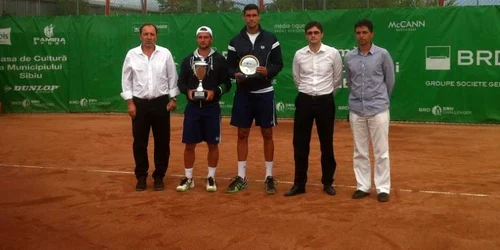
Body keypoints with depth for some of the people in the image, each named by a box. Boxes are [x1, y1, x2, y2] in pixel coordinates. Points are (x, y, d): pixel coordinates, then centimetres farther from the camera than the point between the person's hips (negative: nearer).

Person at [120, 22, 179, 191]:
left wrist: (173, 98, 0)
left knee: (162, 142, 4)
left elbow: (172, 78, 5)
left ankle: (159, 176, 16)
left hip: (161, 102, 0)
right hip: (139, 103, 0)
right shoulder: (131, 54, 0)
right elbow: (126, 80, 3)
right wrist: (130, 103, -3)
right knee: (139, 142, 4)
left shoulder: (165, 53, 0)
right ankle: (141, 177, 16)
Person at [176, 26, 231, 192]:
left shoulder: (219, 59, 0)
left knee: (213, 144, 4)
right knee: (189, 144, 4)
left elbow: (227, 83, 0)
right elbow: (181, 82, 8)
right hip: (192, 108, 2)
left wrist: (215, 92, -17)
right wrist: (188, 91, -12)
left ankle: (211, 178, 17)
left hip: (212, 108, -1)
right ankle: (188, 178, 16)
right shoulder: (188, 60, 7)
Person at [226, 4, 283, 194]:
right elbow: (229, 66, 5)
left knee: (267, 134, 4)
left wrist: (268, 71, -19)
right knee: (242, 134, 5)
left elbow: (279, 63, 1)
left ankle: (269, 177, 13)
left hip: (264, 93, -1)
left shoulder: (270, 39, 0)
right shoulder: (236, 41, 4)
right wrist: (235, 74, -16)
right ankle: (241, 177, 14)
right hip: (243, 93, 1)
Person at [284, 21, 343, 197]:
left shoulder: (333, 53, -4)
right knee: (300, 144, 3)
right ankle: (299, 183, 13)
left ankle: (328, 183, 18)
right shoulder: (299, 54, 2)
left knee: (327, 144, 6)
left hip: (325, 101, -1)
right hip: (304, 100, 2)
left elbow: (337, 79, 8)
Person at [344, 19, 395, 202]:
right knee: (360, 152, 8)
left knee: (381, 151, 2)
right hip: (356, 110, 3)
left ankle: (383, 188, 10)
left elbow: (390, 80, 6)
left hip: (378, 109, -3)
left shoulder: (383, 54, -3)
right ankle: (362, 186, 18)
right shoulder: (349, 57, 5)